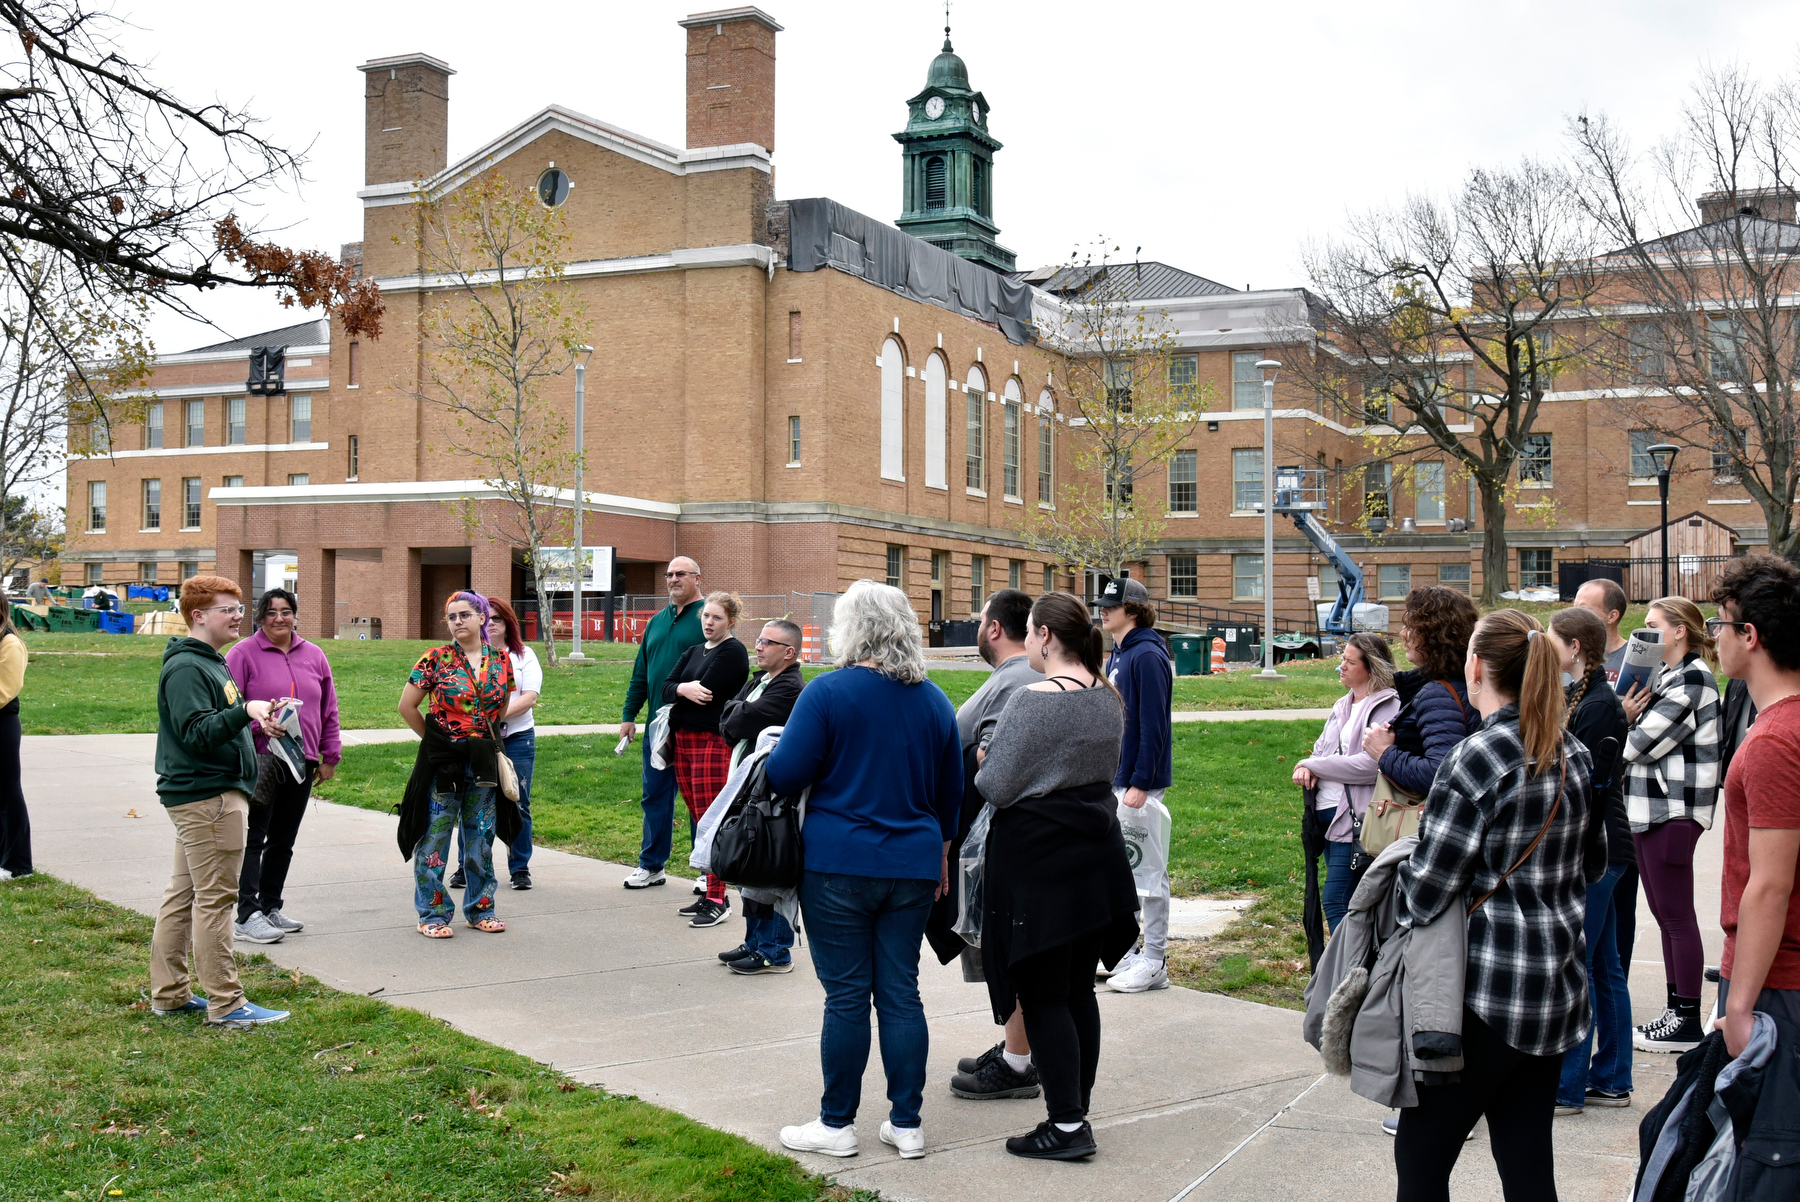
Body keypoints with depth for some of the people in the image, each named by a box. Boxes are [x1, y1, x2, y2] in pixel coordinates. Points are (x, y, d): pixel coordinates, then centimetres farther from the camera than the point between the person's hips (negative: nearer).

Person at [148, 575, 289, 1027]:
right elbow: (196, 732, -25)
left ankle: (169, 994, 21)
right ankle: (226, 1004, -3)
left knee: (183, 895, 14)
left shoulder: (211, 663, 18)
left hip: (216, 793, 11)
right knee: (214, 898, -7)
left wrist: (256, 718, 17)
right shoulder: (186, 668, -14)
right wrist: (244, 711, -35)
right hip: (206, 798, -11)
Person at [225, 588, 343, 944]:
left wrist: (329, 756, 15)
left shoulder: (313, 656, 12)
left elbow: (328, 710, 17)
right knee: (253, 838, -5)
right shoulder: (243, 654, -3)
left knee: (284, 840, 13)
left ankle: (271, 907, 23)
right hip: (259, 763, -6)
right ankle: (248, 916, -4)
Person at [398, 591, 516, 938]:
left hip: (483, 762, 3)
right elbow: (407, 706, -2)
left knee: (481, 834, 11)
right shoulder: (436, 659, -6)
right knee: (434, 835, 0)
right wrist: (434, 738, 3)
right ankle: (432, 913, 8)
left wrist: (486, 737, 13)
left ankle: (480, 908, 23)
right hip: (442, 760, -3)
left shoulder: (501, 661, 4)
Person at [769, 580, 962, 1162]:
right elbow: (951, 791, 15)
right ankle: (906, 1124, 13)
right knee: (901, 991, 9)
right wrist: (941, 852, 28)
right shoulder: (934, 700, 8)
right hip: (914, 865, 5)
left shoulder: (828, 692, -10)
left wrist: (765, 758, 10)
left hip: (840, 865, -5)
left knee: (846, 995, 2)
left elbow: (786, 774, -12)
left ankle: (836, 1124, 11)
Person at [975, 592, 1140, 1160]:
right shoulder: (1109, 698, 7)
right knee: (1078, 989, 14)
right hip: (1095, 855, 8)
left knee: (1040, 992, 0)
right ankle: (1077, 1111, 20)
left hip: (1038, 859, -8)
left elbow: (994, 786, -15)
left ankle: (1067, 1125, 0)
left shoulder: (1034, 701, -18)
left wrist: (985, 763, 6)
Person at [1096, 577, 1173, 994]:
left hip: (1141, 782, -9)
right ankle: (1125, 952, 23)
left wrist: (1140, 784, -21)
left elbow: (1153, 725, -19)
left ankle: (1154, 963, 4)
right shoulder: (1117, 655, 14)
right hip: (1115, 778, 9)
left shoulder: (1148, 656, -15)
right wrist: (1107, 774, 16)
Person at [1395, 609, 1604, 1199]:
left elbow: (1425, 891, -16)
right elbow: (1593, 862, 20)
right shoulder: (1574, 754, 6)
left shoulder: (1476, 758, -17)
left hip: (1490, 994, -8)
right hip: (1558, 991, 8)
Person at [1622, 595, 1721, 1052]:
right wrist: (1627, 717, -7)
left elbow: (1647, 741, -17)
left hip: (1673, 810, -9)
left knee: (1677, 916, -3)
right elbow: (1642, 738, 12)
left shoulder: (1692, 679, -13)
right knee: (1665, 914, 13)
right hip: (1649, 806, 9)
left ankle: (1688, 1023, 4)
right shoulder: (1664, 676, 17)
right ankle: (1676, 1011, 20)